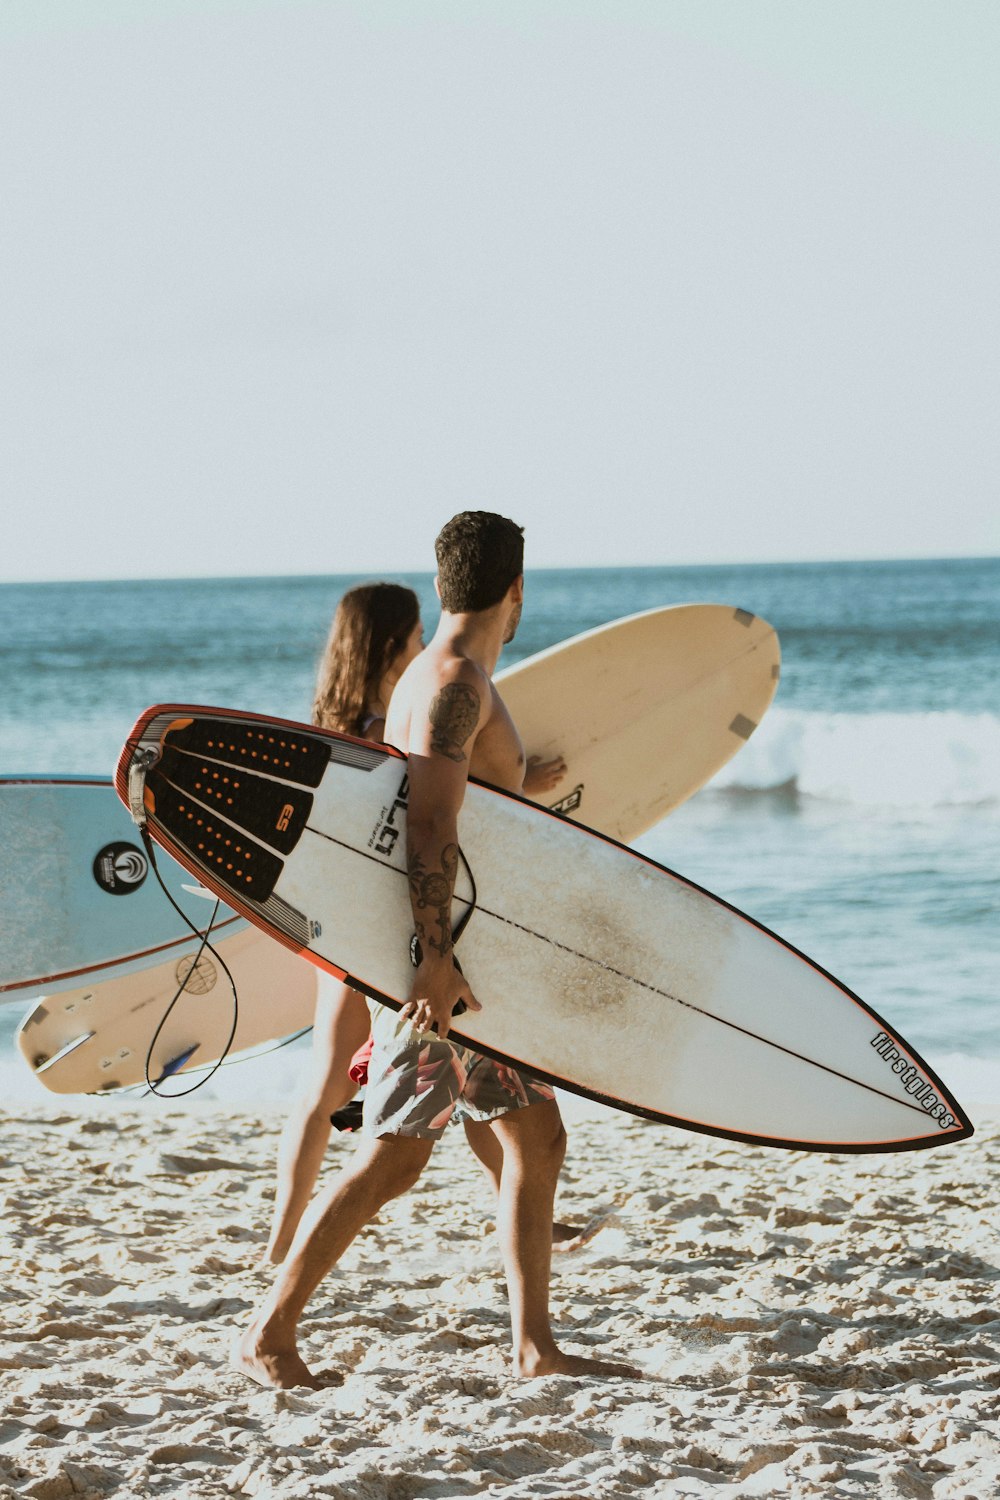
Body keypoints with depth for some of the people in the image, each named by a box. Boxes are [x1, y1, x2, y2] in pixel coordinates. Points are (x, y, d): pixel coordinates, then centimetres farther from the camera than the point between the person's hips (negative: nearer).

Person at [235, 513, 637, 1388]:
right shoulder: (454, 683, -13)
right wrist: (436, 953, -29)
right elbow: (429, 825, -23)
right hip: (434, 961, -10)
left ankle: (535, 1347, 12)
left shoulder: (456, 681, 18)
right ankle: (269, 1334, -2)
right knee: (394, 1160, -9)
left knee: (537, 1138, 9)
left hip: (461, 962, 10)